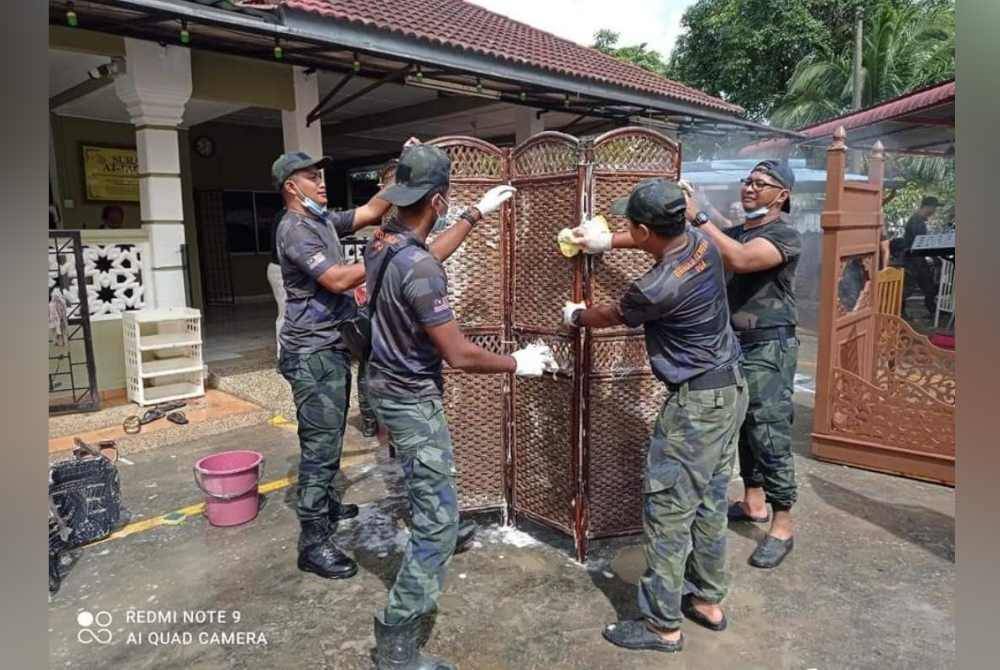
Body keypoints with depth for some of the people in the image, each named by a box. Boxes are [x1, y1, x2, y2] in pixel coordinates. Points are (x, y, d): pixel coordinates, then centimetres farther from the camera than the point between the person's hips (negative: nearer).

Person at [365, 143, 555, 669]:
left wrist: (478, 214, 25)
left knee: (425, 492, 35)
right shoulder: (418, 269, -30)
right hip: (412, 400, -10)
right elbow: (459, 356, -26)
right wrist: (517, 364, -10)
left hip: (386, 384, 10)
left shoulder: (382, 241, -2)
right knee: (439, 523, -3)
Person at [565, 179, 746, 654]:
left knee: (667, 511, 1)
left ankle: (663, 626, 14)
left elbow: (612, 317, -3)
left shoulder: (658, 288, -25)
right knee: (710, 501, 18)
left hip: (696, 402, -9)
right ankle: (708, 601, 32)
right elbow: (664, 241, 22)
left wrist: (575, 317, 18)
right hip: (730, 389, 9)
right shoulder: (702, 243, -2)